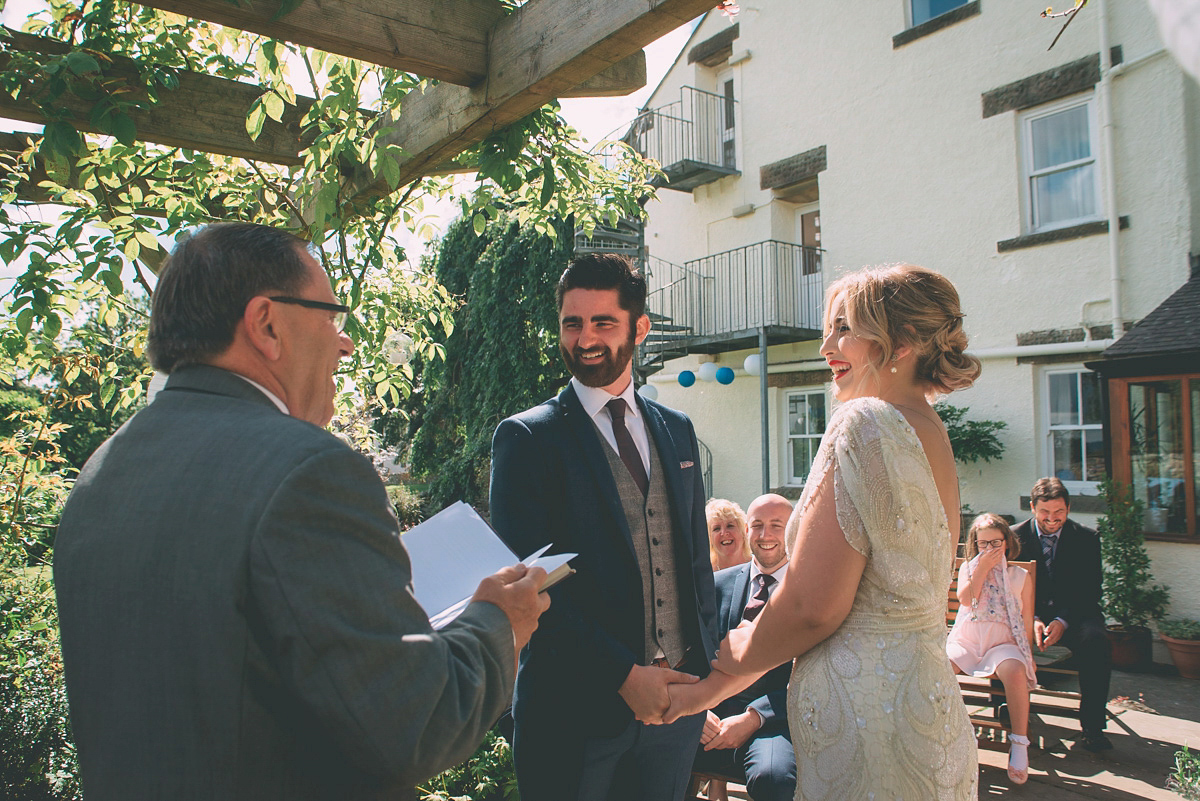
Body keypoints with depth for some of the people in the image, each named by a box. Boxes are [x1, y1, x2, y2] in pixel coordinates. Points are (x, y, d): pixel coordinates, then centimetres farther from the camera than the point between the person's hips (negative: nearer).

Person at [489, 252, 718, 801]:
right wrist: (624, 675, -17)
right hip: (574, 708, -4)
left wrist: (705, 664, 3)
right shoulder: (526, 438, -8)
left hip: (678, 697, 5)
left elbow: (696, 557, 13)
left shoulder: (677, 431, 9)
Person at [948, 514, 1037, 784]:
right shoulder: (968, 568, 12)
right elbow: (965, 599, -6)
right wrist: (983, 567, -6)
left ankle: (1019, 743, -21)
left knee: (1015, 671, -35)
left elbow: (1027, 619, 12)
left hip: (1003, 643, -1)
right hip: (965, 640, 1)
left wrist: (1028, 654, 3)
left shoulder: (1020, 576, 11)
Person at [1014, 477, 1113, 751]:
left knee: (1096, 640, -32)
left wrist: (1063, 621, -20)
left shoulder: (1087, 538, 2)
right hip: (1028, 615, 0)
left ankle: (1092, 726, -18)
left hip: (1073, 616, 0)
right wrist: (1032, 620, -19)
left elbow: (1090, 590, -3)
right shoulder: (1015, 536, 1)